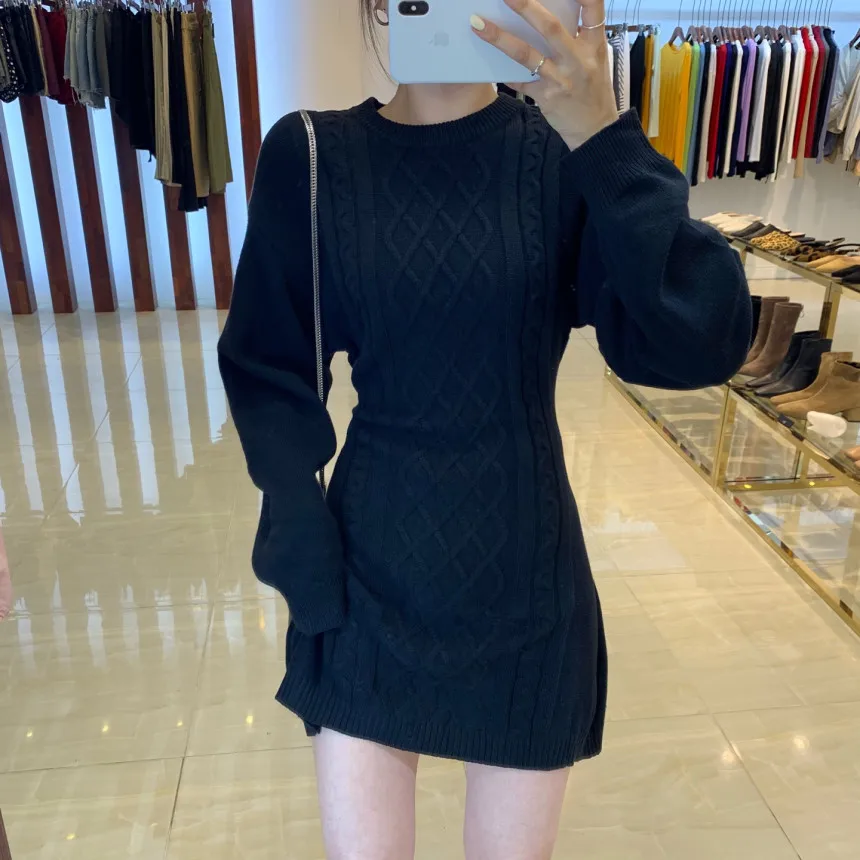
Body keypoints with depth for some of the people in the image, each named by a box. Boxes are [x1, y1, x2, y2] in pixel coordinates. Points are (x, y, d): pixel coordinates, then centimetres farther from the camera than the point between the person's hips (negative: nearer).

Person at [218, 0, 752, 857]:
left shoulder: (566, 150, -7)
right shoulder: (311, 157, -5)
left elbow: (701, 341, -20)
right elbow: (271, 377, -2)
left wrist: (605, 141, -30)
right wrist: (306, 562, -7)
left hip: (525, 578, 0)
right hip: (370, 577, 0)